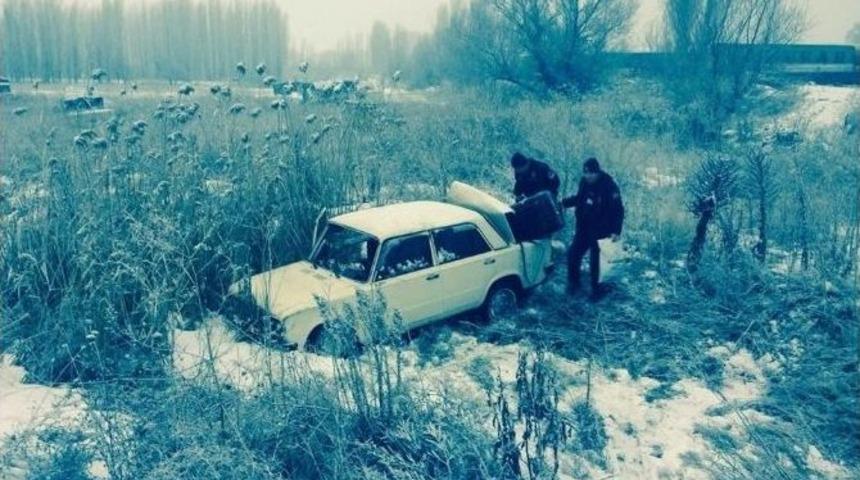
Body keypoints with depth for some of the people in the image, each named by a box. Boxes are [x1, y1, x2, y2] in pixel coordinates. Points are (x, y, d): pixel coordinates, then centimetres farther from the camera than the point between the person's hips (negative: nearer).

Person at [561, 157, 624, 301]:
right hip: (584, 227, 6)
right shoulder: (584, 181, -2)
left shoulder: (609, 186, -19)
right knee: (573, 253, 9)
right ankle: (573, 283, 29)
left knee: (595, 260, -3)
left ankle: (597, 289, 14)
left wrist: (616, 231, -24)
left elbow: (618, 210, -18)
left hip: (600, 230, -6)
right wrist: (563, 202, 3)